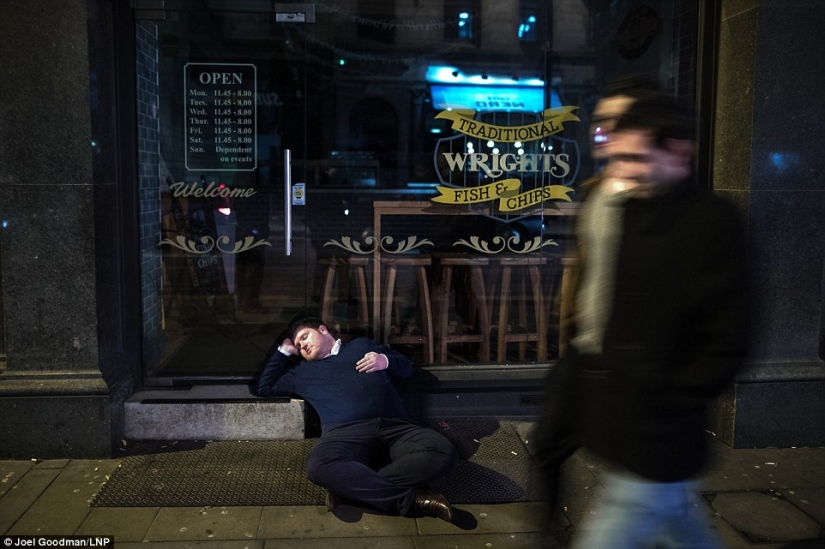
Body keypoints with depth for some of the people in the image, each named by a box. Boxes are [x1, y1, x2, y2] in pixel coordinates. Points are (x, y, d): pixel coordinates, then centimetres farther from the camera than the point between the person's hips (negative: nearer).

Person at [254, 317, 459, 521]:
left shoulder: (362, 344, 30)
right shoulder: (303, 371, 32)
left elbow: (406, 368, 29)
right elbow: (263, 388, 36)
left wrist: (386, 361, 8)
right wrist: (284, 351, 33)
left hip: (396, 427, 1)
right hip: (346, 432, -1)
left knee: (445, 452, -30)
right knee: (318, 466, -38)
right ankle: (410, 499, -33)